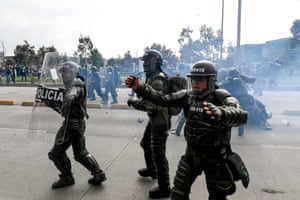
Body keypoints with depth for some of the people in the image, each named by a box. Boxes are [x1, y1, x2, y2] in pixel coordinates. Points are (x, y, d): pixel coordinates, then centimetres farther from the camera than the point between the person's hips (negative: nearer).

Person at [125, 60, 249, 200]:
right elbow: (162, 99, -6)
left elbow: (241, 116, -40)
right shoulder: (187, 95, -5)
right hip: (191, 153, 4)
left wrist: (220, 113, -62)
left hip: (215, 156, -4)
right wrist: (139, 87, -19)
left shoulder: (222, 98, -21)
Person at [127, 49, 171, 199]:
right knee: (146, 144, 27)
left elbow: (153, 105, -29)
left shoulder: (158, 80, -22)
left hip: (160, 121, -11)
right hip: (154, 119, 11)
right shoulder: (152, 77, 10)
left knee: (158, 154, -3)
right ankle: (151, 170, 49)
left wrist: (134, 101, -18)